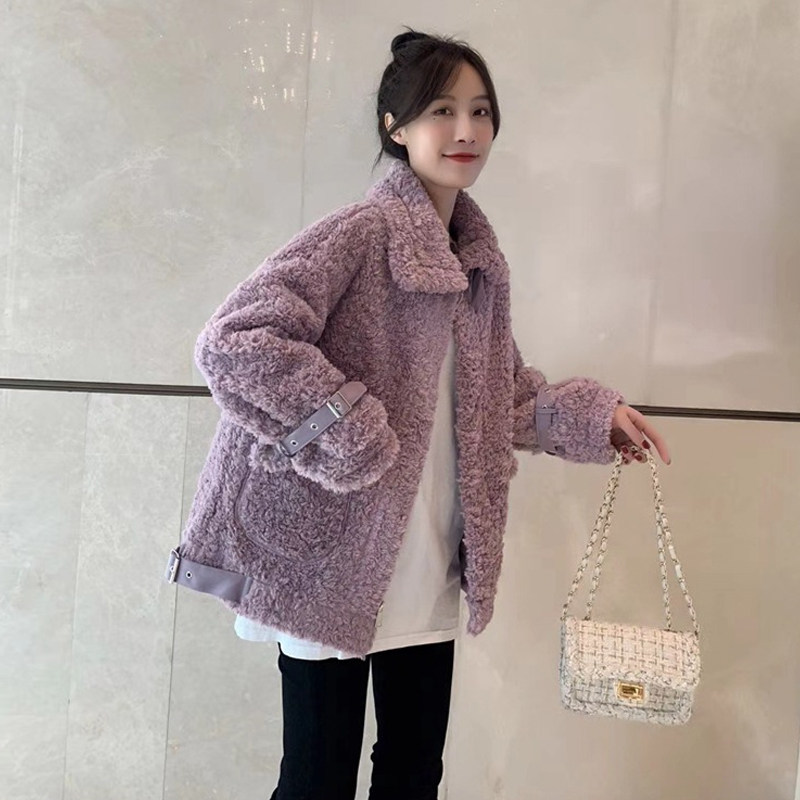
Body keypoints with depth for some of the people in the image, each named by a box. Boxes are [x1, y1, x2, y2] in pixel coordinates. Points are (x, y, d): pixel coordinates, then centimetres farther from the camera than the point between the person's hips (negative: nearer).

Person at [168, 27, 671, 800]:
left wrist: (590, 416, 10)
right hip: (330, 560, -6)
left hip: (430, 574, 7)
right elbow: (232, 341, -22)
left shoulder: (478, 257, 9)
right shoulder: (361, 232, -14)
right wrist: (349, 436, -22)